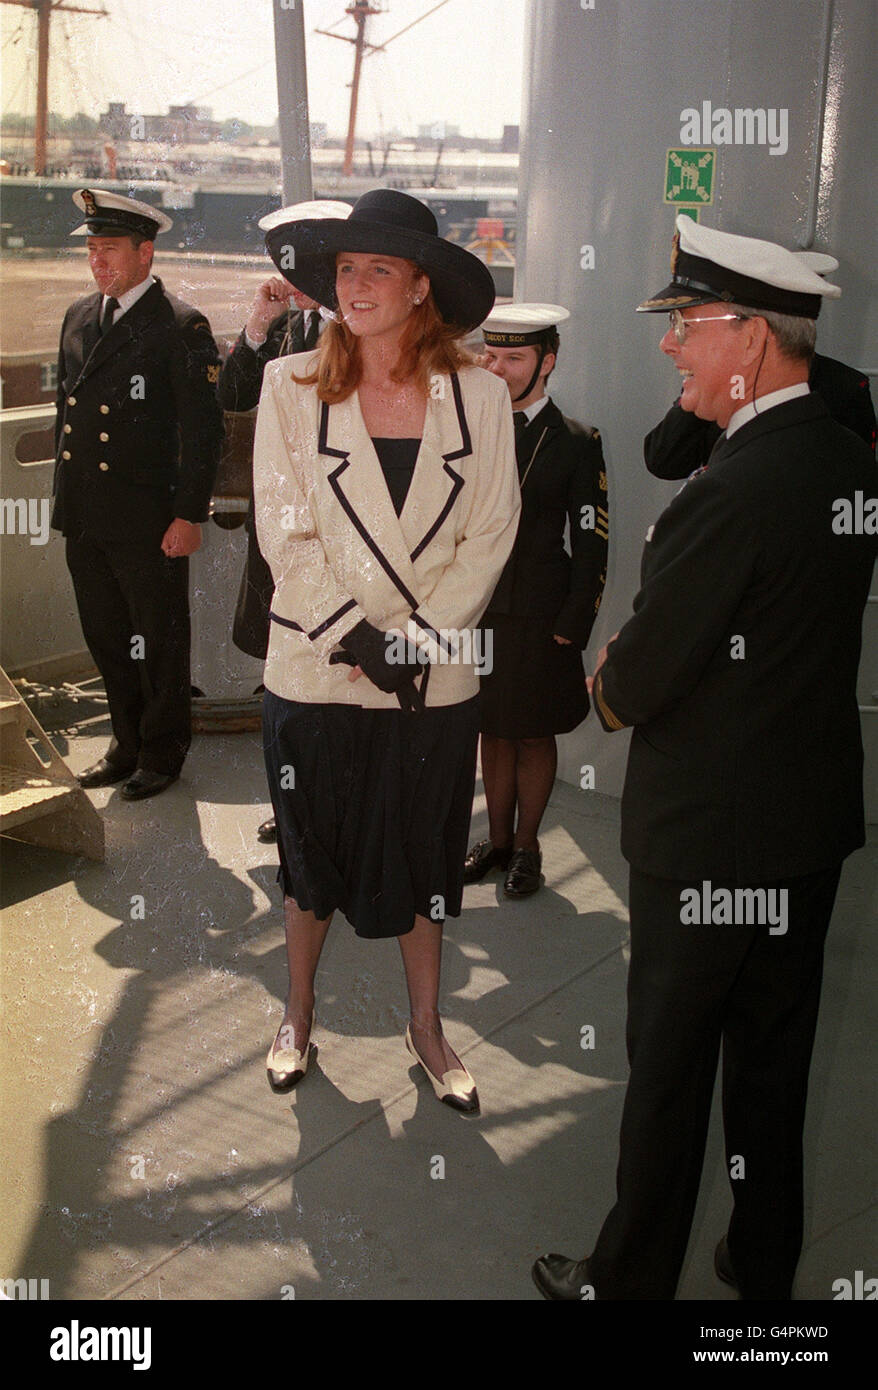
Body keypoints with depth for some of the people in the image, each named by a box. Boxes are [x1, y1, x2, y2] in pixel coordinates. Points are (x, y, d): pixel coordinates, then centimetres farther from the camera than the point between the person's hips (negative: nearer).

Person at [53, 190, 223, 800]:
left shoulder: (181, 326, -9)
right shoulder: (79, 318, 12)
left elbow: (203, 428, -11)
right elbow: (66, 411, 18)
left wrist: (189, 516, -15)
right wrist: (66, 497, 14)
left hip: (147, 519, -6)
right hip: (84, 519, 7)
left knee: (159, 643, 7)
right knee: (107, 637, 16)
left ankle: (163, 752, 23)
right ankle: (129, 744, 32)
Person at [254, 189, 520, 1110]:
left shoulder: (479, 396, -3)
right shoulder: (292, 385, -4)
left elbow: (489, 536, -4)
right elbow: (283, 533, -7)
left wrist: (415, 638, -13)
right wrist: (356, 639, -14)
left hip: (435, 679, 1)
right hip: (315, 672, 0)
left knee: (423, 858, 15)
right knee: (312, 856, 15)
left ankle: (426, 1028, 35)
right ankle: (298, 1015, 38)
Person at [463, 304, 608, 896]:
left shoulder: (577, 442, -2)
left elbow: (591, 543, -4)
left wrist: (574, 624, -10)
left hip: (539, 618, -3)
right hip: (474, 609, 3)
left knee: (534, 735, 7)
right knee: (493, 731, 12)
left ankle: (526, 847, 22)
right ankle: (498, 841, 25)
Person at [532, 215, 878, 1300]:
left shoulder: (733, 493, -26)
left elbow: (634, 685, -21)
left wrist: (610, 681, 1)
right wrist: (640, 667, 5)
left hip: (710, 833, -8)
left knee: (669, 1066, 9)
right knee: (774, 1055, 20)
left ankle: (630, 1278, 27)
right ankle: (765, 1261, 38)